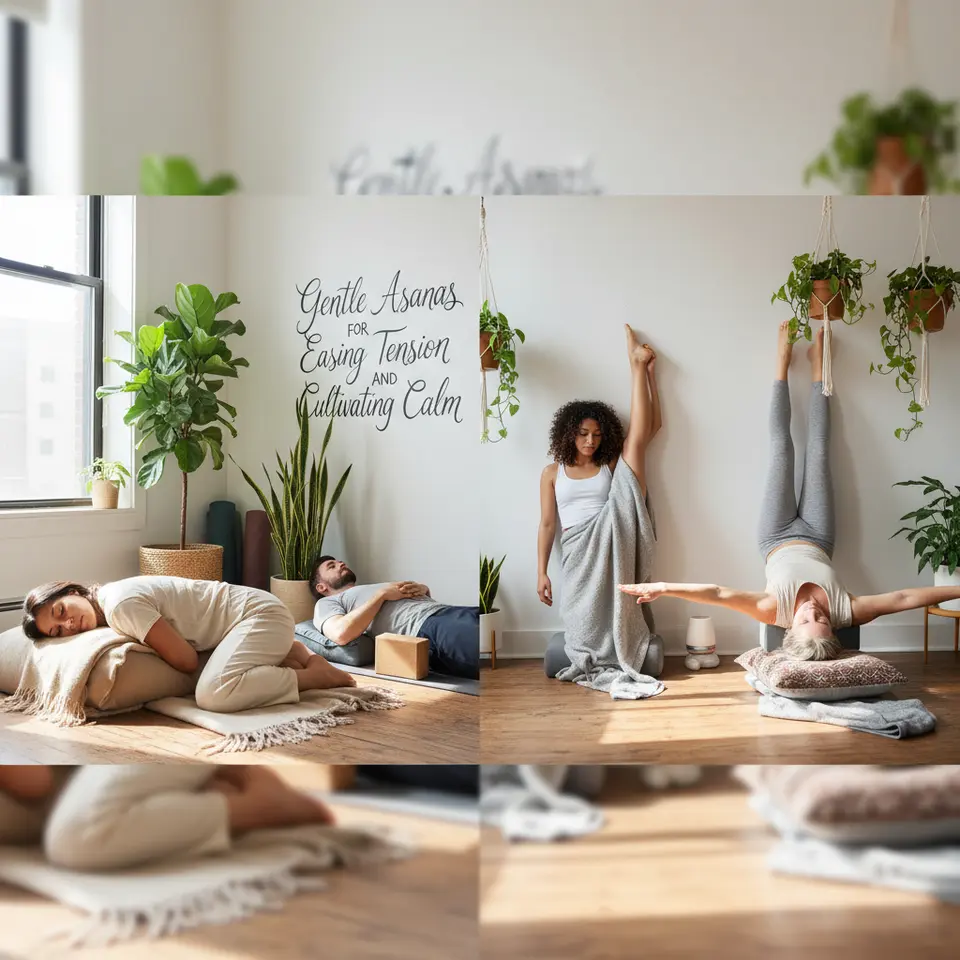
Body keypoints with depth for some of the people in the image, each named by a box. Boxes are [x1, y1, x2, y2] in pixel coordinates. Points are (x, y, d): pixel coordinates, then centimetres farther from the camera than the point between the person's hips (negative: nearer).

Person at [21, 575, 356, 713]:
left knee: (213, 696, -27)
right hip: (247, 618, 10)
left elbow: (187, 660, -19)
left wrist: (145, 641, -2)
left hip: (259, 612, -10)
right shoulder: (109, 603, 8)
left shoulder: (120, 604, -21)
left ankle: (315, 675, -12)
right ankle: (291, 652, 18)